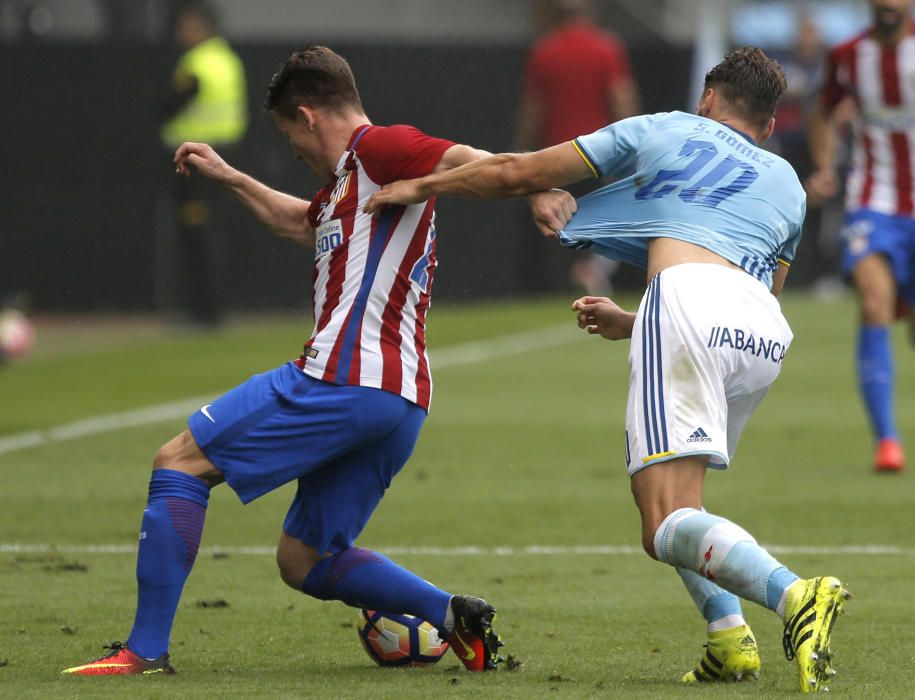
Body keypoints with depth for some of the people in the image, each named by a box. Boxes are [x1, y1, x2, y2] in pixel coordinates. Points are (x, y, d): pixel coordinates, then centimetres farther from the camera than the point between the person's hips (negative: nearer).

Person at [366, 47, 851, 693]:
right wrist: (627, 324, 47)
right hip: (768, 332, 5)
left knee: (668, 528, -11)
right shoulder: (787, 186, 33)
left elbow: (517, 173, 23)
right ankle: (730, 639, 4)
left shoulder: (666, 131, 23)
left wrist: (421, 186, 38)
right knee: (667, 489, 24)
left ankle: (793, 594, -37)